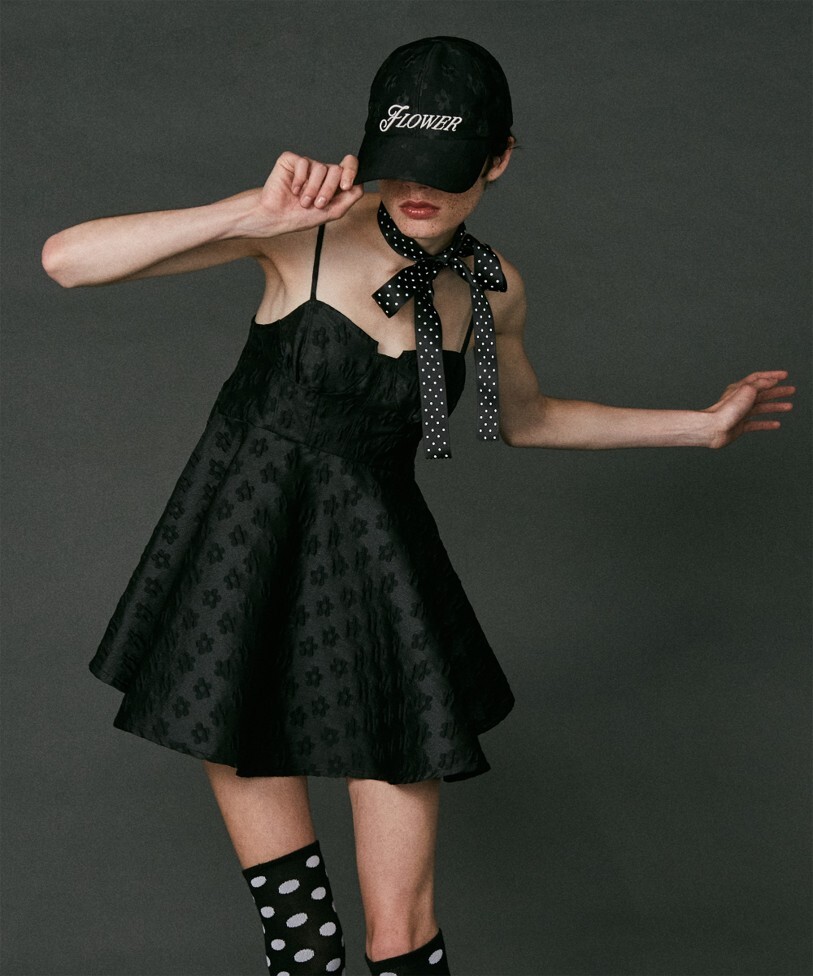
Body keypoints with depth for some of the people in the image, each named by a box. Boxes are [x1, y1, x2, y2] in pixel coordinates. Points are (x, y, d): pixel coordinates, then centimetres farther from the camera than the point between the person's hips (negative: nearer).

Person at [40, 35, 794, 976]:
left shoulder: (491, 288, -1)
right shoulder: (306, 226, -14)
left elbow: (525, 419, 20)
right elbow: (67, 258, -21)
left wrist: (703, 424, 21)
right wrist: (248, 216, -31)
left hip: (373, 562, 2)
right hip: (245, 552, -2)